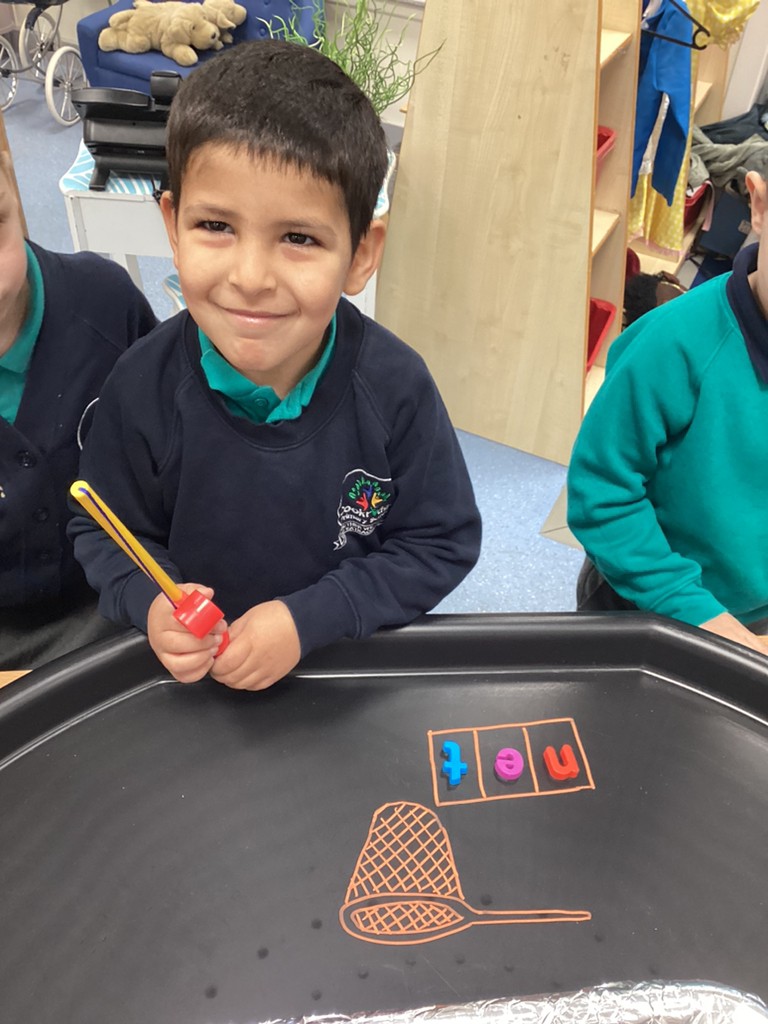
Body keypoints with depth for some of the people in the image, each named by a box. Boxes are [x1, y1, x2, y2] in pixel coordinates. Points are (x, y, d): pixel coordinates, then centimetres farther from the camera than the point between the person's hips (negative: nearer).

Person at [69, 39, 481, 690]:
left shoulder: (394, 386, -18)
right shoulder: (144, 386, -15)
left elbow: (443, 544, -10)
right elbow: (107, 532, 0)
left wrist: (309, 618, -19)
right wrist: (149, 603, -21)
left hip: (365, 666, -1)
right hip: (194, 670, 2)